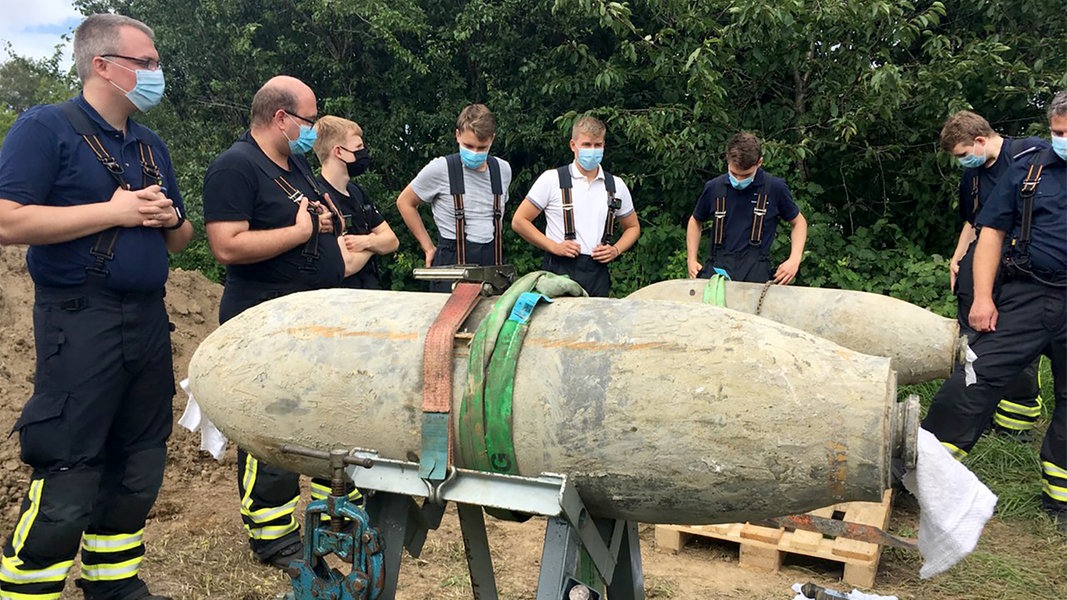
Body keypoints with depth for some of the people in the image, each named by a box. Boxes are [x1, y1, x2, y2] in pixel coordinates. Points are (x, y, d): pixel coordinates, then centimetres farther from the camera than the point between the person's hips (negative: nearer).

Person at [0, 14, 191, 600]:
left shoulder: (151, 145, 17)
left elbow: (180, 239, 22)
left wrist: (168, 216, -1)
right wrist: (115, 211, -15)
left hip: (148, 323, 7)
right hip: (79, 325, -7)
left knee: (138, 470, 14)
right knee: (65, 485, -5)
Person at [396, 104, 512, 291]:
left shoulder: (503, 170, 7)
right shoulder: (440, 169, -7)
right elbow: (405, 202, 4)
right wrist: (428, 247, 3)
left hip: (492, 261, 4)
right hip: (452, 262, -4)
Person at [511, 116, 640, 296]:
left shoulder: (616, 186, 12)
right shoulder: (552, 179, 2)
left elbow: (633, 227, 24)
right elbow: (519, 221, 2)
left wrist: (616, 250, 4)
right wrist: (554, 247, -7)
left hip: (597, 273, 3)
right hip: (559, 270, -3)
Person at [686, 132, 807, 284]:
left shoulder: (775, 188, 4)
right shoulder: (713, 188, 9)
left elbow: (798, 222, 18)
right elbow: (695, 221, 26)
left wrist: (794, 260, 3)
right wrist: (691, 260, 15)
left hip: (756, 266, 0)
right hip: (719, 264, 1)